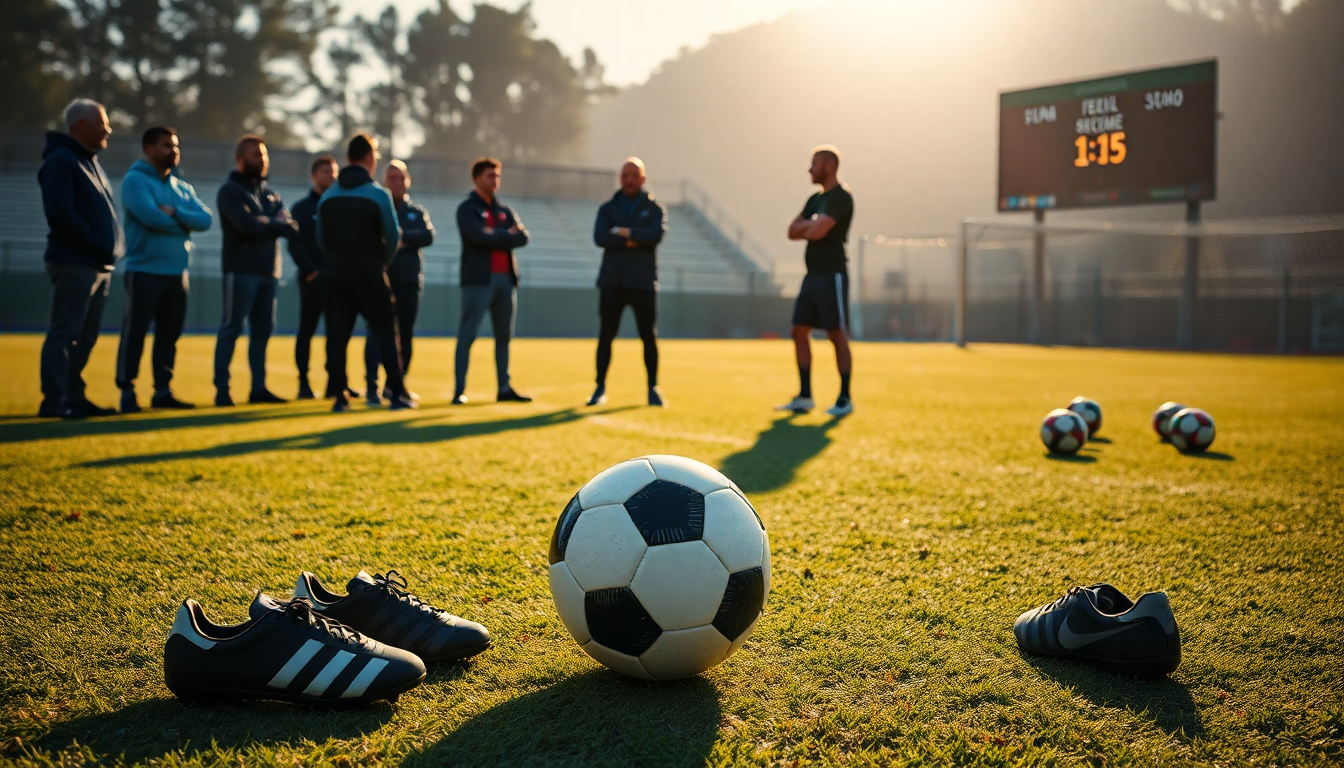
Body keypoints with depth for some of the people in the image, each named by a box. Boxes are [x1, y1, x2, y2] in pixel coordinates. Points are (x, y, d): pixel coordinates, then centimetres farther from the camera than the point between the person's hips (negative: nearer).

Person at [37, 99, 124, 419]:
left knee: (85, 337, 11)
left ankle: (74, 397, 17)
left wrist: (113, 244, 7)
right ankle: (54, 401, -5)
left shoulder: (91, 162, 20)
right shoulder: (61, 161, -9)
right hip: (74, 263, -9)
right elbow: (60, 213, -19)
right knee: (64, 332, -7)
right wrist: (97, 243, -17)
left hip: (99, 266, 9)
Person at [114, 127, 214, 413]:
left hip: (177, 273, 7)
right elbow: (151, 216, -21)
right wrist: (184, 224, -5)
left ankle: (163, 391, 16)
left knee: (169, 334, 9)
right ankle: (127, 392, 1)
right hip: (144, 270, -7)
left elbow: (206, 219, 2)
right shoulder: (134, 180, -5)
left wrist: (175, 212, -13)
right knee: (135, 333, -3)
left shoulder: (183, 187, 16)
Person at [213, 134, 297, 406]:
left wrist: (263, 223, -14)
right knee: (232, 328, -5)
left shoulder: (269, 192, 19)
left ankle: (258, 387, 14)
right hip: (241, 270, -7)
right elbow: (247, 224, -19)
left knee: (263, 329, 8)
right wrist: (276, 225, -5)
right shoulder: (230, 190, -3)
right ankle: (222, 389, -2)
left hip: (269, 271, 7)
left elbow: (288, 224, 4)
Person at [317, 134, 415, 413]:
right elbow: (393, 237, -7)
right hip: (370, 275, -4)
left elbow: (321, 239, 8)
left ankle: (339, 397, 2)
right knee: (386, 332, 3)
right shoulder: (378, 194, -8)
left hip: (337, 275, 4)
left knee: (337, 335, 5)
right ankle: (397, 394, 2)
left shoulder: (327, 196, 5)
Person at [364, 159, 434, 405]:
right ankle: (372, 387, -10)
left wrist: (402, 237, -17)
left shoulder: (417, 211, 13)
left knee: (405, 334, 6)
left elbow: (428, 236, -5)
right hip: (380, 277, -3)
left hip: (410, 279, 3)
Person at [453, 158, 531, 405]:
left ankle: (504, 388, 16)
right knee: (467, 334, -7)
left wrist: (495, 236, -10)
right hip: (478, 279, -6)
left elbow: (522, 237, 2)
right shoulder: (467, 208, 0)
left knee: (504, 335, 9)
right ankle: (460, 390, -6)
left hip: (506, 278, 6)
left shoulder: (505, 210, 18)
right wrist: (507, 236, -5)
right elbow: (479, 237, -17)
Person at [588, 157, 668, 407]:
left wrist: (625, 232, -13)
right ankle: (600, 389, 7)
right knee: (606, 335, 1)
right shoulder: (608, 208, 9)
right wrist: (631, 242, -17)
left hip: (642, 282, -1)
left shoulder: (654, 208, 7)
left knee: (649, 336, -1)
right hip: (612, 281, 1)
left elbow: (657, 234, -14)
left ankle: (653, 389, 7)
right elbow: (599, 237, -9)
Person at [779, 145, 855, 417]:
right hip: (812, 274, 9)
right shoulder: (815, 199, 18)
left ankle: (845, 399, 2)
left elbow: (817, 232, -22)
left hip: (832, 275, -9)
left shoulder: (841, 198, -10)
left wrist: (805, 228, 1)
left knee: (837, 334, -5)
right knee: (799, 332, 6)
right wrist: (812, 226, -5)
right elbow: (792, 231, 14)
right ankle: (805, 397, 11)